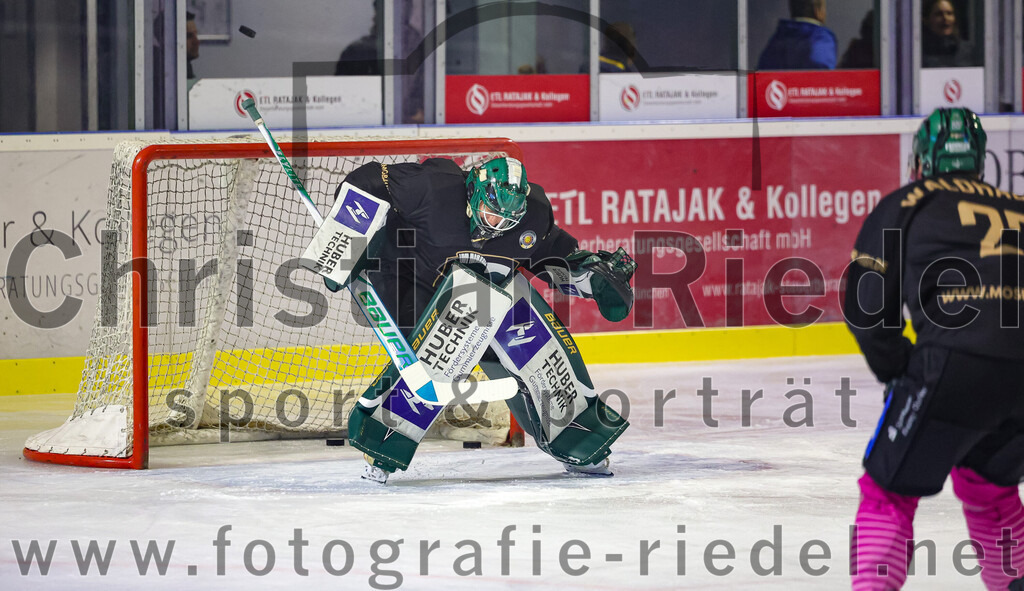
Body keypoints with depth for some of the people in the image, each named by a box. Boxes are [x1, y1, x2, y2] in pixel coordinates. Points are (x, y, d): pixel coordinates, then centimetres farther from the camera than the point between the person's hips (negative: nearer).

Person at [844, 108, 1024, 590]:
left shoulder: (905, 206, 14)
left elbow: (865, 304, 8)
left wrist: (897, 371, 19)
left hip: (957, 367, -5)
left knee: (888, 490, 6)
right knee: (984, 484, 29)